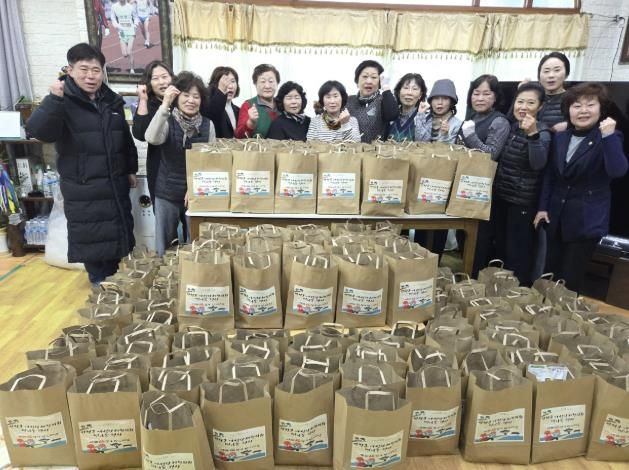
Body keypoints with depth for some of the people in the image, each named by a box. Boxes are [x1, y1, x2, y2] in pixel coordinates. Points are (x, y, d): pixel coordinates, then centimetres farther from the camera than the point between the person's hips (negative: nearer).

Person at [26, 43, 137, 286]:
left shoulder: (112, 101, 8)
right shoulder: (63, 101, -10)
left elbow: (125, 138, 17)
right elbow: (37, 130, -26)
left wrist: (130, 169, 18)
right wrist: (54, 100, -38)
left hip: (115, 184, 5)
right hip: (82, 189, -5)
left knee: (119, 234, 15)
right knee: (90, 239, 4)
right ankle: (100, 285, 24)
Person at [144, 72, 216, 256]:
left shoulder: (207, 124, -1)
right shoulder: (167, 121, -6)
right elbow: (152, 138, -28)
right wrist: (165, 105, -32)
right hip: (167, 193, -1)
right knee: (164, 248, 11)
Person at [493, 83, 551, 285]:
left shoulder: (543, 132, -11)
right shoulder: (510, 127, 7)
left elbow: (538, 164, -28)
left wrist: (533, 134, -36)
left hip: (523, 201, -7)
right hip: (500, 195, 7)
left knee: (517, 251, -1)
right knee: (499, 245, 17)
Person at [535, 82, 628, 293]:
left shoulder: (609, 138, -9)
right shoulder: (559, 137, 6)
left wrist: (608, 136, -31)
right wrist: (542, 207, 5)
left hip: (587, 220, -5)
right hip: (556, 216, 5)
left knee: (570, 280, 3)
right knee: (550, 274, 15)